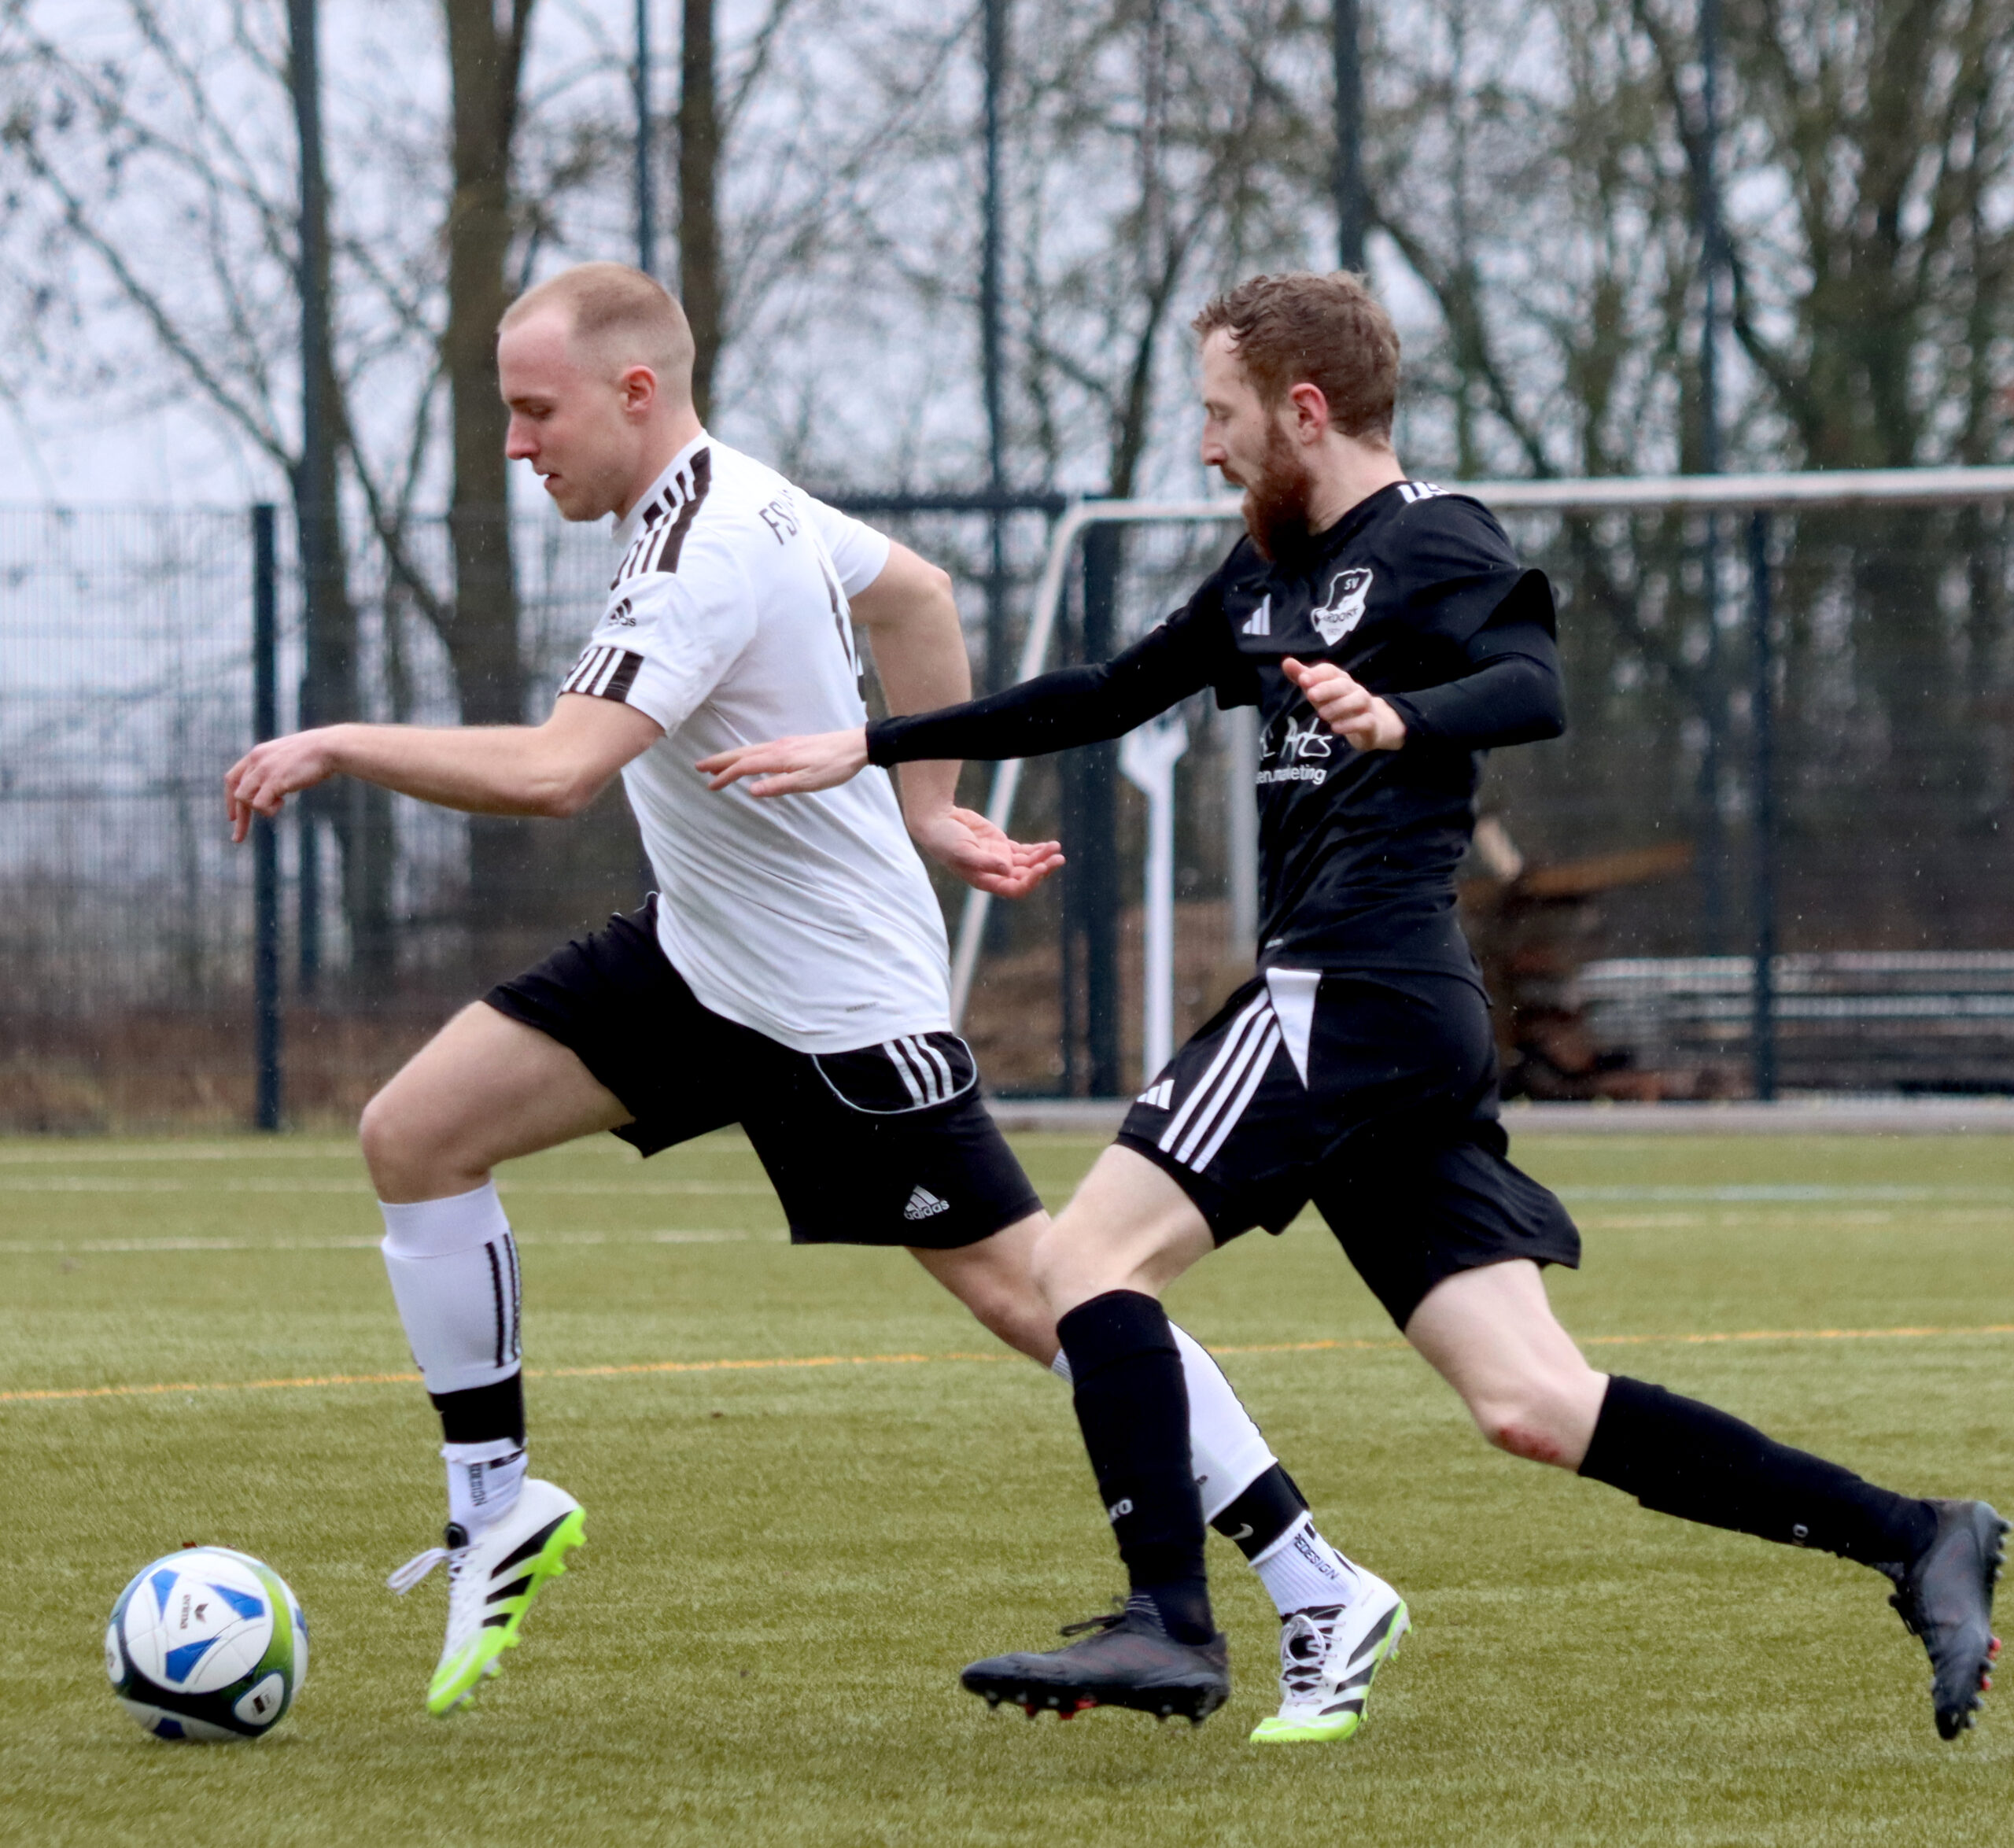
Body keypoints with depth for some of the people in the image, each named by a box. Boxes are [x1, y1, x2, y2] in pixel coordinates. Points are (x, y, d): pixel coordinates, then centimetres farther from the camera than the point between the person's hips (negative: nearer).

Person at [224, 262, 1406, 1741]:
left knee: (1032, 1292, -5)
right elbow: (917, 593, 20)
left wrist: (338, 746, -27)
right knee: (415, 1135, -1)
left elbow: (555, 772, -37)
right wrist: (928, 807, 22)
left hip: (845, 1005, -10)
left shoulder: (704, 558, -27)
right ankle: (498, 1509, 10)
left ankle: (1322, 1599, 3)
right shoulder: (736, 496, 3)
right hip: (698, 955, 10)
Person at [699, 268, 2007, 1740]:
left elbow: (1535, 691, -23)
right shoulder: (1273, 577, 23)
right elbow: (1105, 700, 31)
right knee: (1531, 1404, 0)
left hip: (1353, 993, -9)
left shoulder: (1433, 544, -4)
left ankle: (1170, 1624, -17)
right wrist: (869, 750, 31)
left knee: (1094, 1251, -10)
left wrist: (1401, 720, -44)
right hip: (1407, 1018, 9)